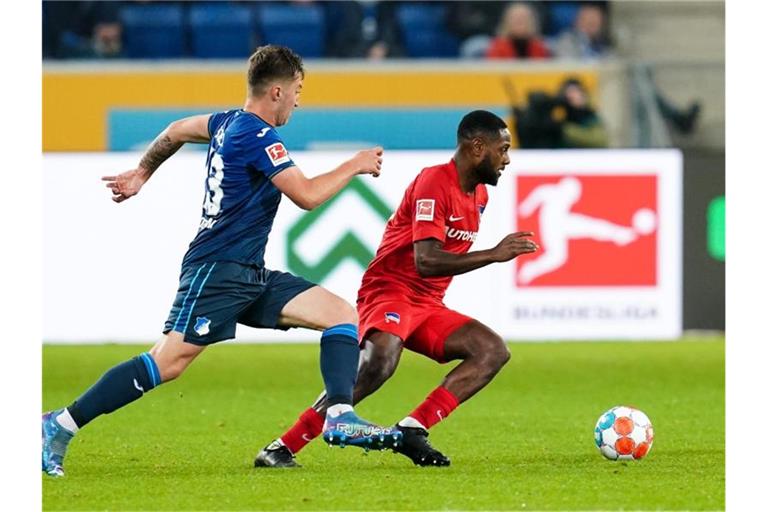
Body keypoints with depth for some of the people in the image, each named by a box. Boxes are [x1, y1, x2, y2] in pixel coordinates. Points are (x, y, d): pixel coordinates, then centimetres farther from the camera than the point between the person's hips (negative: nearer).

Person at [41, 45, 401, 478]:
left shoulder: (229, 123, 15)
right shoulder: (257, 137, -14)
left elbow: (177, 131, 32)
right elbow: (307, 195, -20)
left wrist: (142, 173, 45)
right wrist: (355, 166, -7)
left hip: (248, 275, 10)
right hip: (217, 269, -10)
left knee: (344, 315, 0)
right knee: (168, 363, -15)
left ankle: (340, 418, -11)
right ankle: (60, 426, -9)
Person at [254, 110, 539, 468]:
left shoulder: (479, 194, 13)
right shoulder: (434, 182, -16)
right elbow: (425, 261, -27)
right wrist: (494, 255, -28)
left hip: (427, 305, 10)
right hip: (390, 292, -10)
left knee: (494, 351, -6)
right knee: (380, 361, -36)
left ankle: (412, 430, -18)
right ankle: (283, 448, -32)